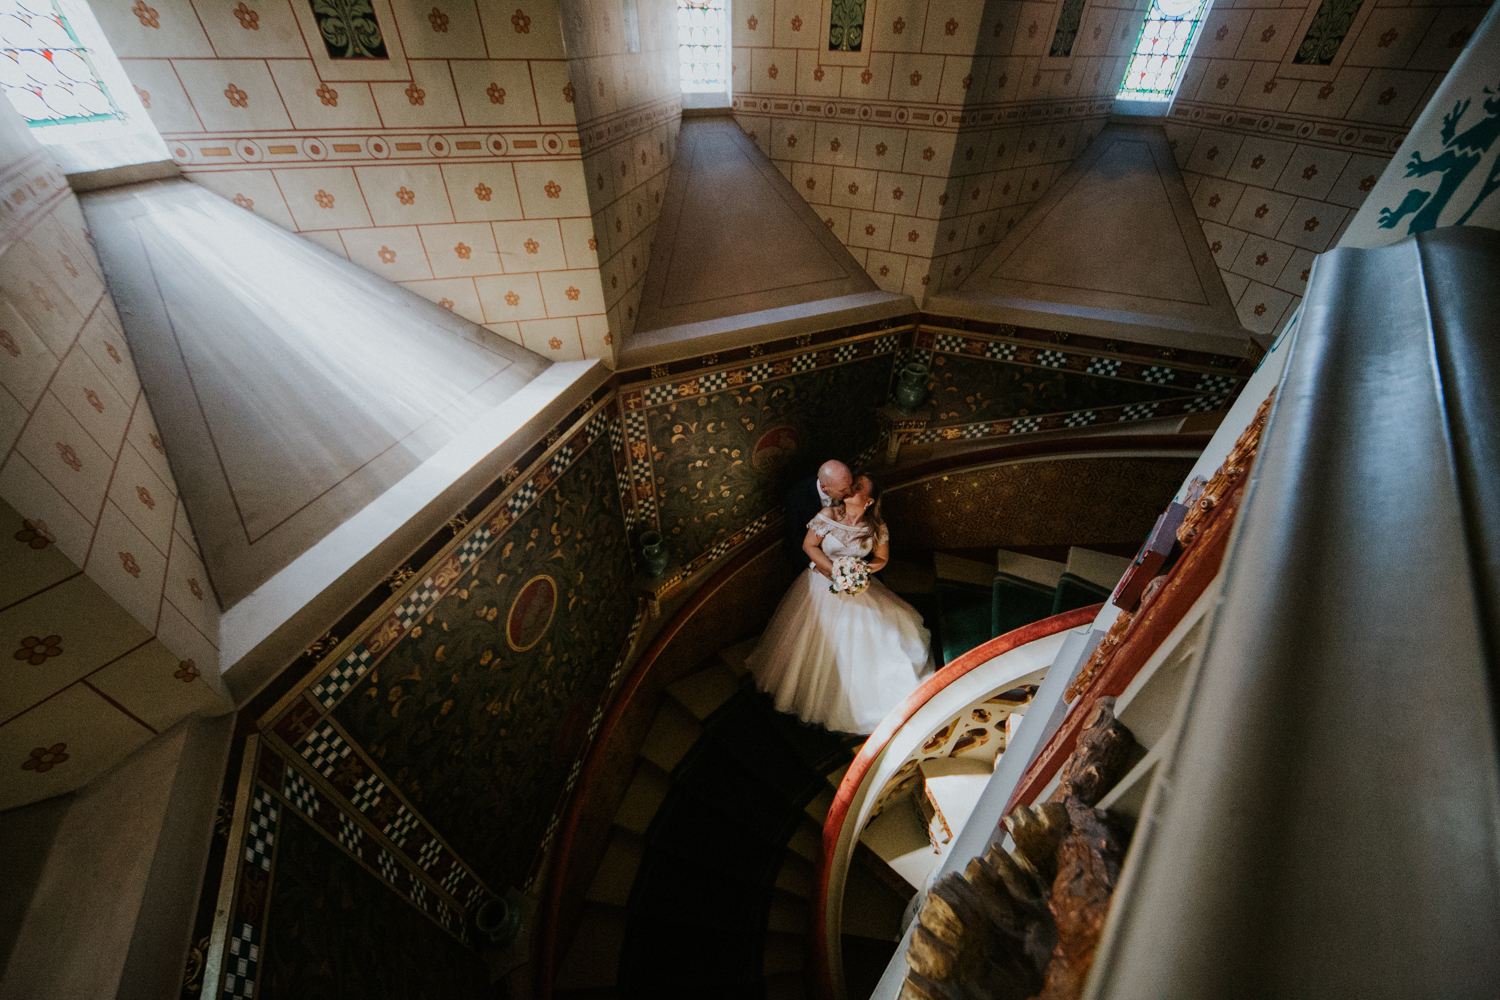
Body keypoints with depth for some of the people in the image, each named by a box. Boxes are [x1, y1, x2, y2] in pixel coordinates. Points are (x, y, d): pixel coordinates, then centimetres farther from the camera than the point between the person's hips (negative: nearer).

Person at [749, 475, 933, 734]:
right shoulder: (828, 515, -17)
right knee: (818, 643, 11)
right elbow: (808, 546, -12)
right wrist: (834, 569, -20)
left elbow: (881, 559, 0)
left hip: (858, 587, 1)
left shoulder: (876, 527, -11)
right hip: (823, 584, -1)